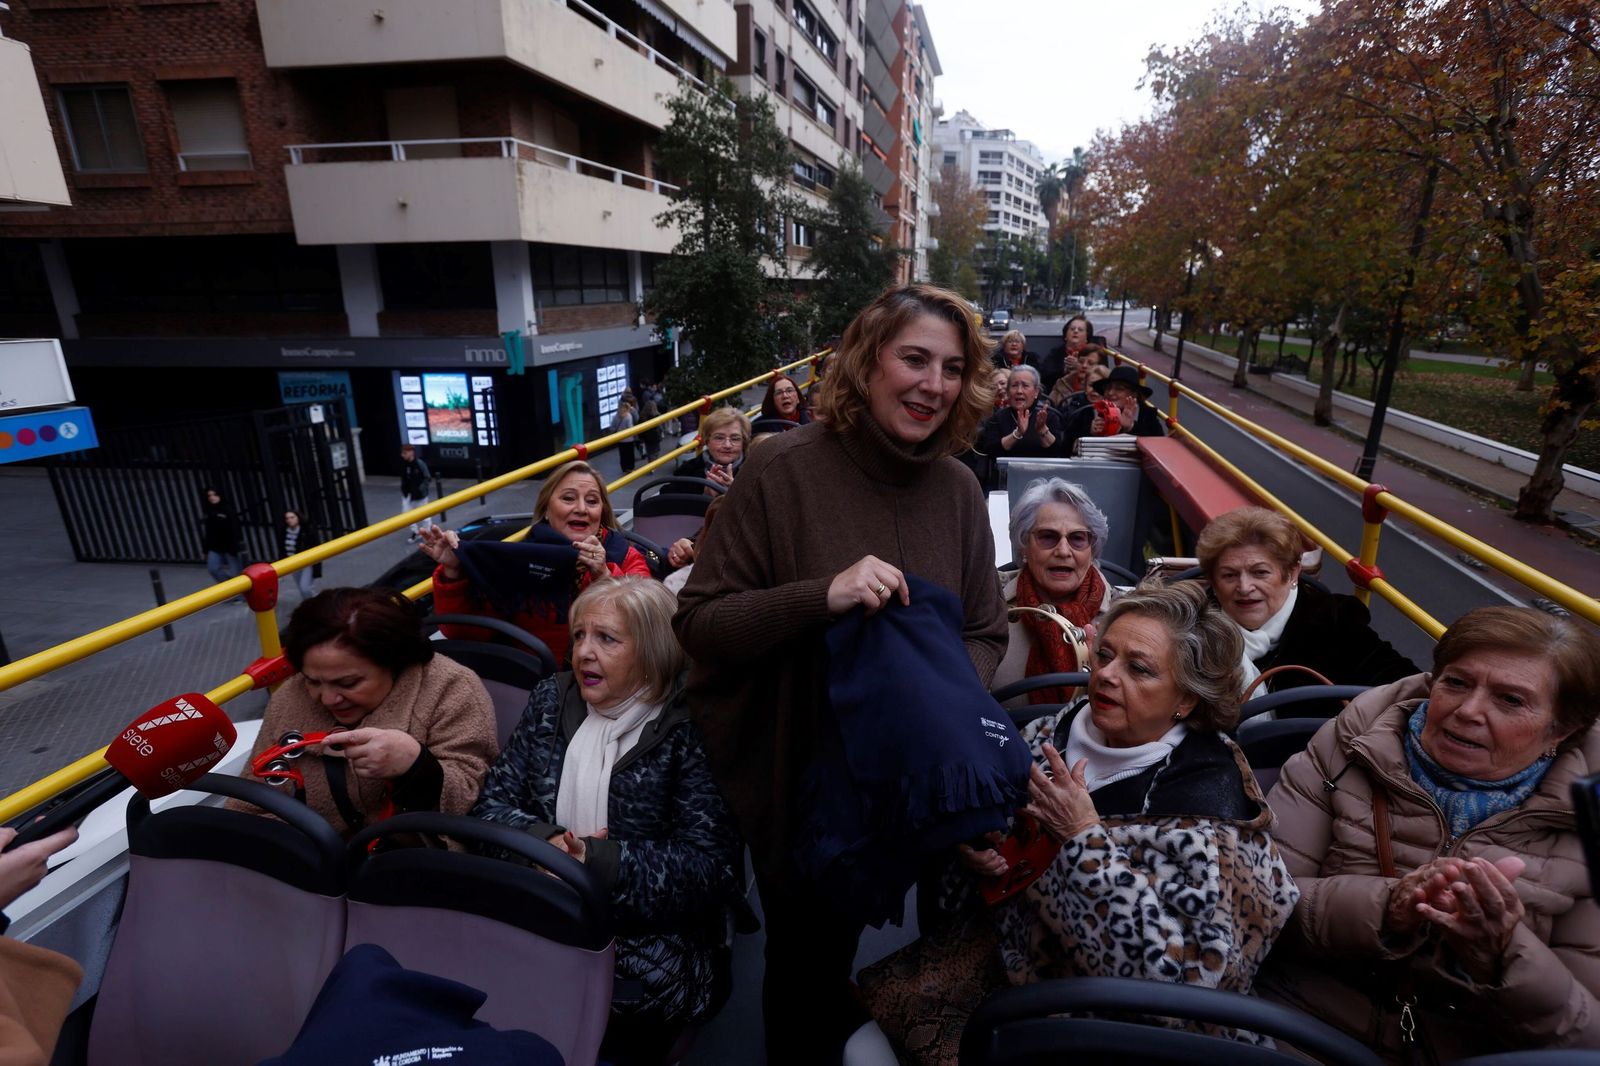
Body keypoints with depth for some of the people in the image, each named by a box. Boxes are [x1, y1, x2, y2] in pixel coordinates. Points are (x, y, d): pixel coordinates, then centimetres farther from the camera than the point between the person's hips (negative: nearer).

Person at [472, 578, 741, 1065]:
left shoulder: (691, 729, -10)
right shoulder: (551, 700, 6)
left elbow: (712, 870, -16)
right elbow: (491, 804, 4)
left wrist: (596, 860, -24)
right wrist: (546, 841, -16)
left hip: (648, 937, -4)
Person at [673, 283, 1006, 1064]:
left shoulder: (957, 489, -6)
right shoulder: (785, 471, -21)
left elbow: (984, 634, 1)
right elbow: (698, 621, -19)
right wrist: (822, 595, -33)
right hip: (796, 779, -4)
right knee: (803, 952, 22)